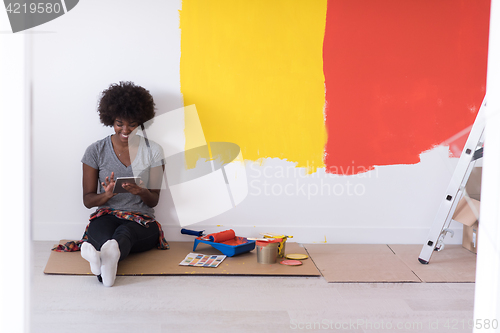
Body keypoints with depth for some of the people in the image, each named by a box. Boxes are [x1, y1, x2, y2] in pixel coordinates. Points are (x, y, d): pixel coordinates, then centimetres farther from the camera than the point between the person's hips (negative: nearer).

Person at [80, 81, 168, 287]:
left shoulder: (153, 151, 6)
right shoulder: (96, 151, 6)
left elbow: (154, 200, 5)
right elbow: (88, 200, 7)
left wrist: (141, 192, -20)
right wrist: (106, 195, -17)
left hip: (142, 219, 0)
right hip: (106, 216, 1)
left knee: (125, 232, -39)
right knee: (102, 232, -39)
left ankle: (101, 256, -72)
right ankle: (109, 258, -73)